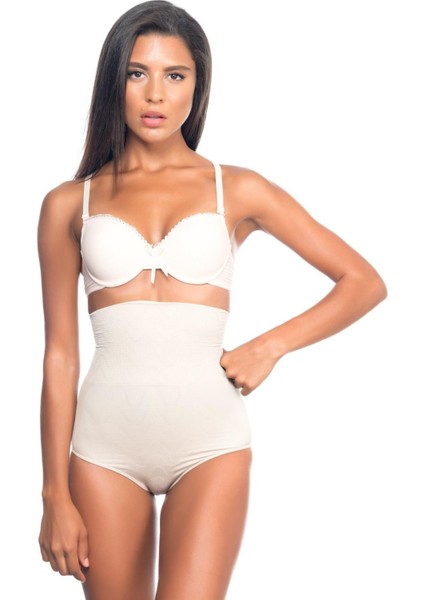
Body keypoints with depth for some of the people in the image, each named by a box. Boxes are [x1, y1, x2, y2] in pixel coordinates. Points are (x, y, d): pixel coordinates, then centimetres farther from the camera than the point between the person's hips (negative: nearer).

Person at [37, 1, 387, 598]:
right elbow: (60, 356, 5)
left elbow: (365, 282, 7)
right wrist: (56, 495, 3)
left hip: (208, 441, -1)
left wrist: (269, 347, -3)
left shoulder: (237, 190, 4)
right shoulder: (69, 204, 6)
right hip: (106, 443, 1)